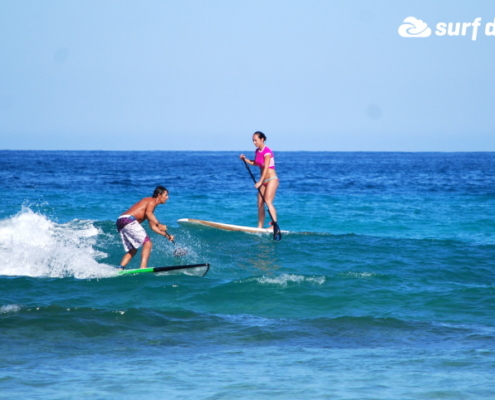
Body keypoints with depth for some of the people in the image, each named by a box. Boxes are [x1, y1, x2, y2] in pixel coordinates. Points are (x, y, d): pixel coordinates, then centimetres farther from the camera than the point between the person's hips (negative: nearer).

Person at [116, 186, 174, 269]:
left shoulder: (151, 203, 30)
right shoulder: (152, 201, 1)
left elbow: (152, 226, 31)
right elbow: (148, 213, -21)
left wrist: (166, 235, 25)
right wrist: (159, 224, -30)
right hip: (128, 220, -10)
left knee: (132, 251, 15)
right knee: (147, 243, -12)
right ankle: (143, 268, -24)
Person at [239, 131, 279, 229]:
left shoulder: (267, 151, -16)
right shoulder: (257, 151, 8)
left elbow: (266, 168, -21)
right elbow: (255, 163, 23)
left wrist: (260, 182, -24)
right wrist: (245, 159, 7)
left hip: (271, 179, -9)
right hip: (263, 181, 9)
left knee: (268, 202, -19)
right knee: (260, 204, 5)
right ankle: (260, 226, 9)